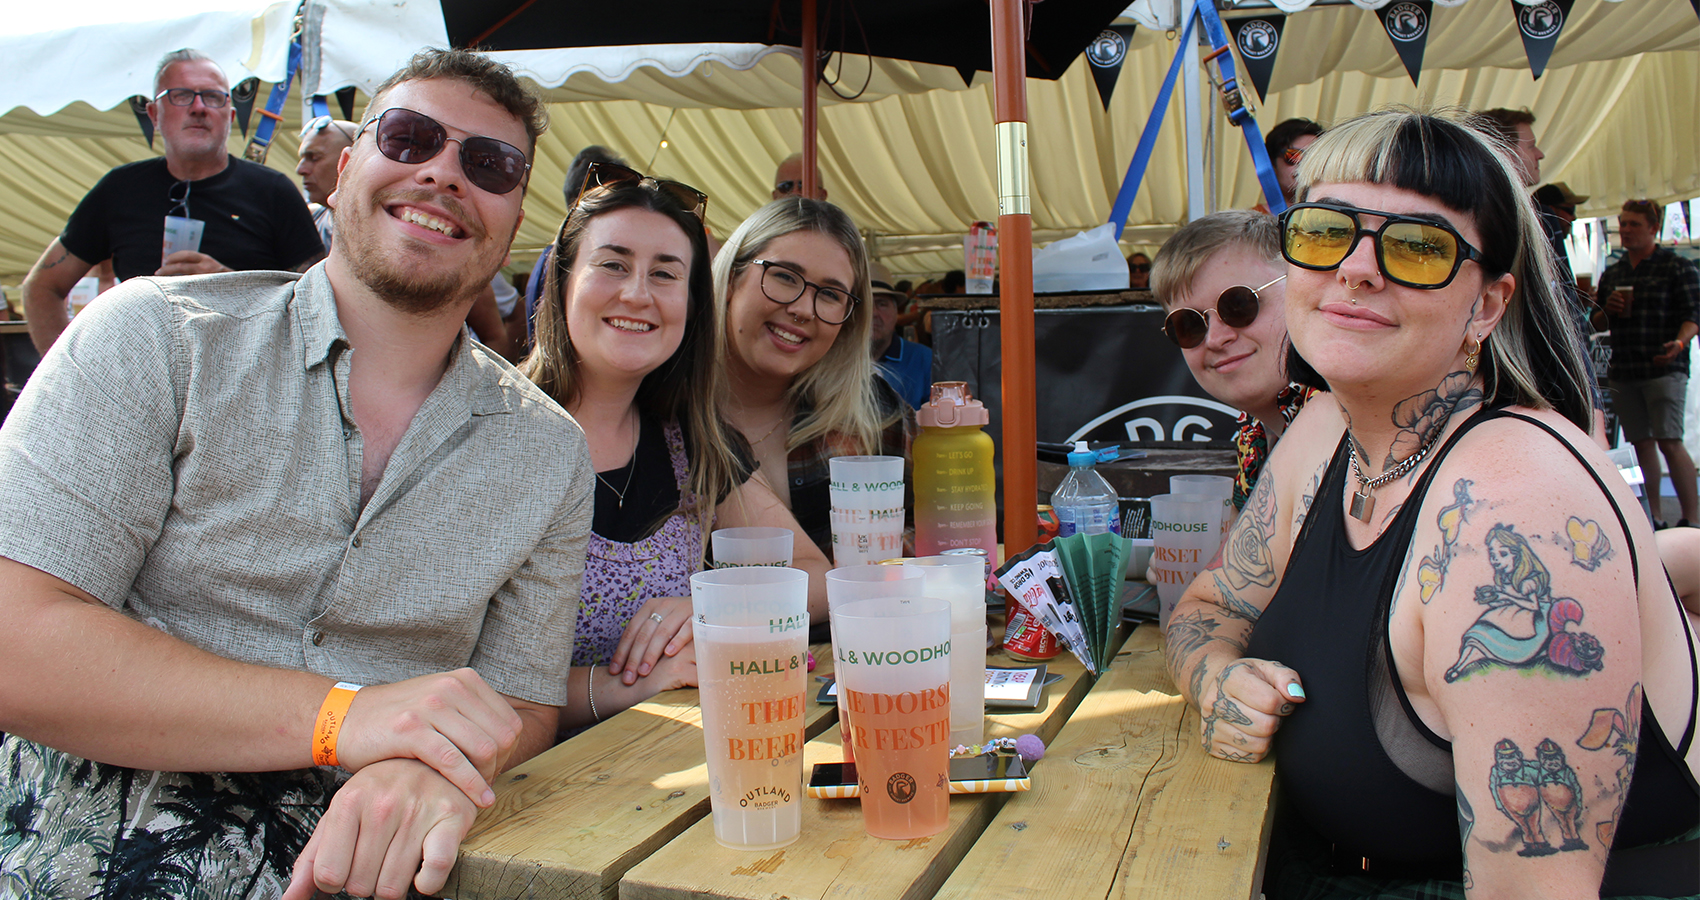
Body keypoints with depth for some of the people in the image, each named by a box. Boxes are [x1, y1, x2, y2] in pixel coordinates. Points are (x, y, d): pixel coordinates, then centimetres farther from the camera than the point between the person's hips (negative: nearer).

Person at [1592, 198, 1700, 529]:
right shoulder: (1611, 274, 17)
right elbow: (1597, 323, 24)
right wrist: (1607, 311, 1)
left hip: (1663, 368, -5)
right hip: (1622, 372, 5)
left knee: (1669, 442, -12)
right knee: (1641, 442, 8)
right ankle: (1654, 515, 15)